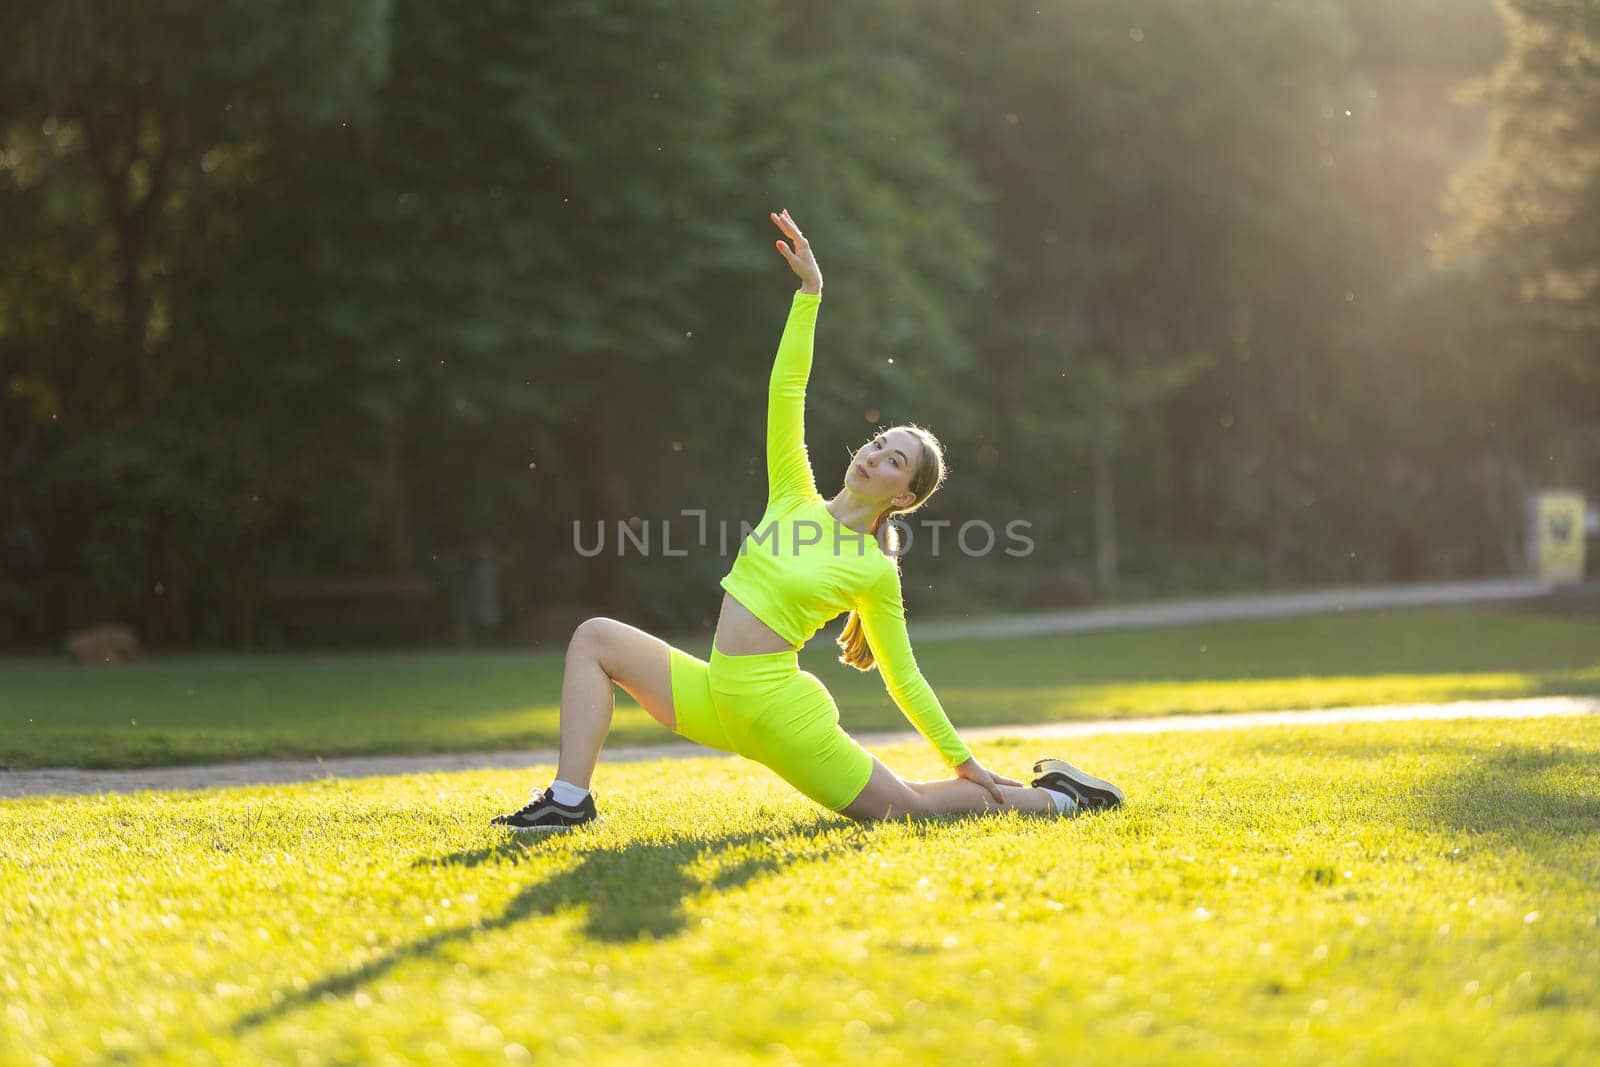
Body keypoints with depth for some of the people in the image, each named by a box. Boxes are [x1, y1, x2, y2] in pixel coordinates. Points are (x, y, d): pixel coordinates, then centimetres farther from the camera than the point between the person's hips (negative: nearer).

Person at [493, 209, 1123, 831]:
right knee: (596, 638, -4)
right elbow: (786, 388, -2)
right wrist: (810, 292, -9)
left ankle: (1056, 798, 15)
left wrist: (963, 760, 2)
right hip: (716, 699, 6)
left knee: (912, 807, -4)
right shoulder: (795, 498, 4)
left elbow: (904, 680, 2)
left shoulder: (876, 573, -7)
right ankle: (569, 800, -10)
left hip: (778, 711, -5)